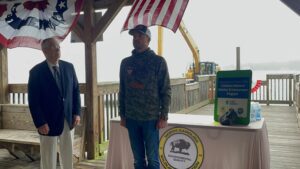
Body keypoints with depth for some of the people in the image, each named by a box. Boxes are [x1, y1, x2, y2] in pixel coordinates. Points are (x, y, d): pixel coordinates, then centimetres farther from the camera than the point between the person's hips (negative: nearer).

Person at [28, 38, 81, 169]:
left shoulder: (69, 67, 3)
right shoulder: (36, 71, -9)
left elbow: (76, 90, 8)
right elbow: (33, 101, -10)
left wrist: (77, 113, 0)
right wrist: (40, 123, -15)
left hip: (68, 120, 4)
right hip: (48, 122, -4)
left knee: (68, 155, 15)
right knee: (48, 158, 10)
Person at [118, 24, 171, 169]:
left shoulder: (158, 61, -2)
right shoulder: (126, 62, 8)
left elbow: (166, 91, -4)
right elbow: (122, 91, 12)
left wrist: (163, 116, -9)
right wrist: (122, 115, 9)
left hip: (151, 118, -3)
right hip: (131, 118, 4)